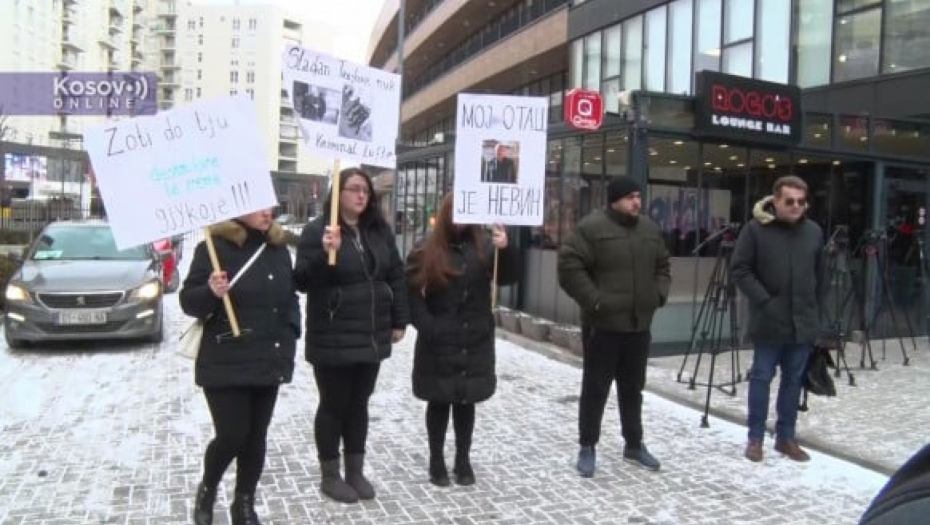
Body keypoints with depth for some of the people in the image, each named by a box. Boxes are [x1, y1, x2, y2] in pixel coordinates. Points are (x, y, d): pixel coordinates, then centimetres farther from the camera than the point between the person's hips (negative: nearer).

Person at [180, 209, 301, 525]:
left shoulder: (278, 248, 8)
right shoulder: (214, 247, -10)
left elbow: (290, 296, 19)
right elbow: (188, 301, -9)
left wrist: (291, 334, 8)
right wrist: (210, 292, -29)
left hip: (268, 362, 5)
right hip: (226, 363, -5)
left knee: (256, 438, 11)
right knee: (231, 436, -4)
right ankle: (207, 489, 26)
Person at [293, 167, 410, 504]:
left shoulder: (379, 230, 8)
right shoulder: (316, 230, -9)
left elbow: (396, 276, 12)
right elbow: (302, 281, -14)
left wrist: (399, 321, 8)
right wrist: (325, 253, -30)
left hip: (372, 336, 5)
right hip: (333, 338, -5)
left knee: (359, 404, 15)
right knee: (333, 405, 7)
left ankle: (355, 471, 29)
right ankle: (330, 476, 23)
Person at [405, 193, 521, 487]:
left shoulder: (484, 247, 1)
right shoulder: (427, 251, -3)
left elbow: (509, 276, -10)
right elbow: (412, 292, -4)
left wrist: (506, 249, -29)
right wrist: (428, 327, -13)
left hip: (475, 344, 2)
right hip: (439, 344, -2)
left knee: (466, 402, 13)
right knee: (439, 402, 10)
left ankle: (463, 460, 26)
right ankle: (436, 461, 24)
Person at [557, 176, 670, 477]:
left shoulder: (650, 229, 10)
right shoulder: (591, 227, -12)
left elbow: (663, 267, 22)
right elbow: (569, 267, -17)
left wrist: (659, 294, 6)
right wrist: (594, 299, -20)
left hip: (639, 326, 6)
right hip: (603, 325, -6)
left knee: (633, 389, 17)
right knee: (595, 389, 3)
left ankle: (634, 445, 31)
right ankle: (587, 448, 15)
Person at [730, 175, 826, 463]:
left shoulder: (814, 231, 6)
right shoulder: (755, 229, -7)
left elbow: (820, 276, 14)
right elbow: (739, 269, -9)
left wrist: (816, 310, 12)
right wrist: (763, 301, -15)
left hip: (803, 322, 4)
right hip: (768, 321, -4)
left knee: (793, 380, 11)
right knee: (761, 378, 3)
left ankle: (786, 437, 22)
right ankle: (756, 438, 13)